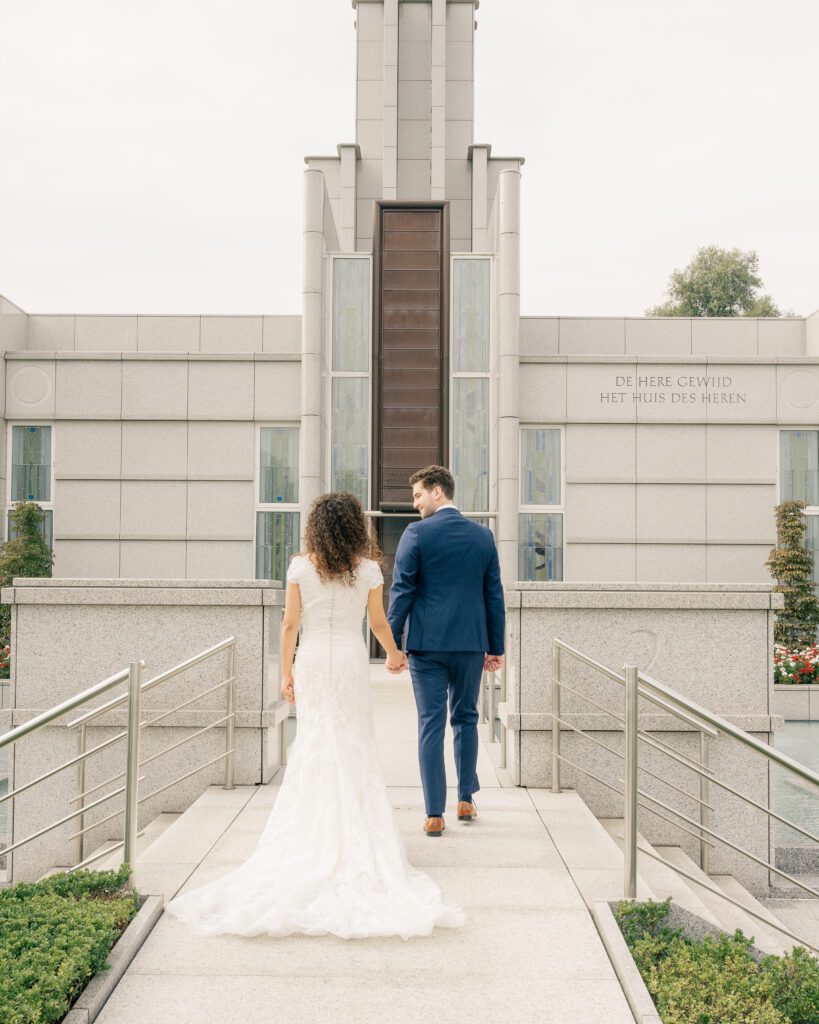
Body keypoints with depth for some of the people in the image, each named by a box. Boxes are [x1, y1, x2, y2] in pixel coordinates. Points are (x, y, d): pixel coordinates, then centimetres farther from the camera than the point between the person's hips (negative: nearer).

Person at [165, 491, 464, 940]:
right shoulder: (368, 569, -3)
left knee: (313, 748, 8)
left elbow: (290, 624, -3)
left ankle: (315, 836, 13)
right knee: (355, 750, 7)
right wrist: (394, 654, 24)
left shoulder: (300, 567, -3)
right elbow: (379, 623, 5)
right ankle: (357, 833, 11)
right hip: (351, 663, -1)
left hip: (312, 663, 1)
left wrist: (286, 672, 5)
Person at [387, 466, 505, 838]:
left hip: (427, 644, -3)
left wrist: (393, 645, -3)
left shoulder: (417, 533, -6)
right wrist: (496, 647, 14)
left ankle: (434, 814, 3)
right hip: (472, 644, 3)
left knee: (431, 725, 1)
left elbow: (401, 592, -7)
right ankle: (466, 800, 24)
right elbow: (494, 595, 8)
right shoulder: (483, 535, 6)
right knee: (466, 718, 18)